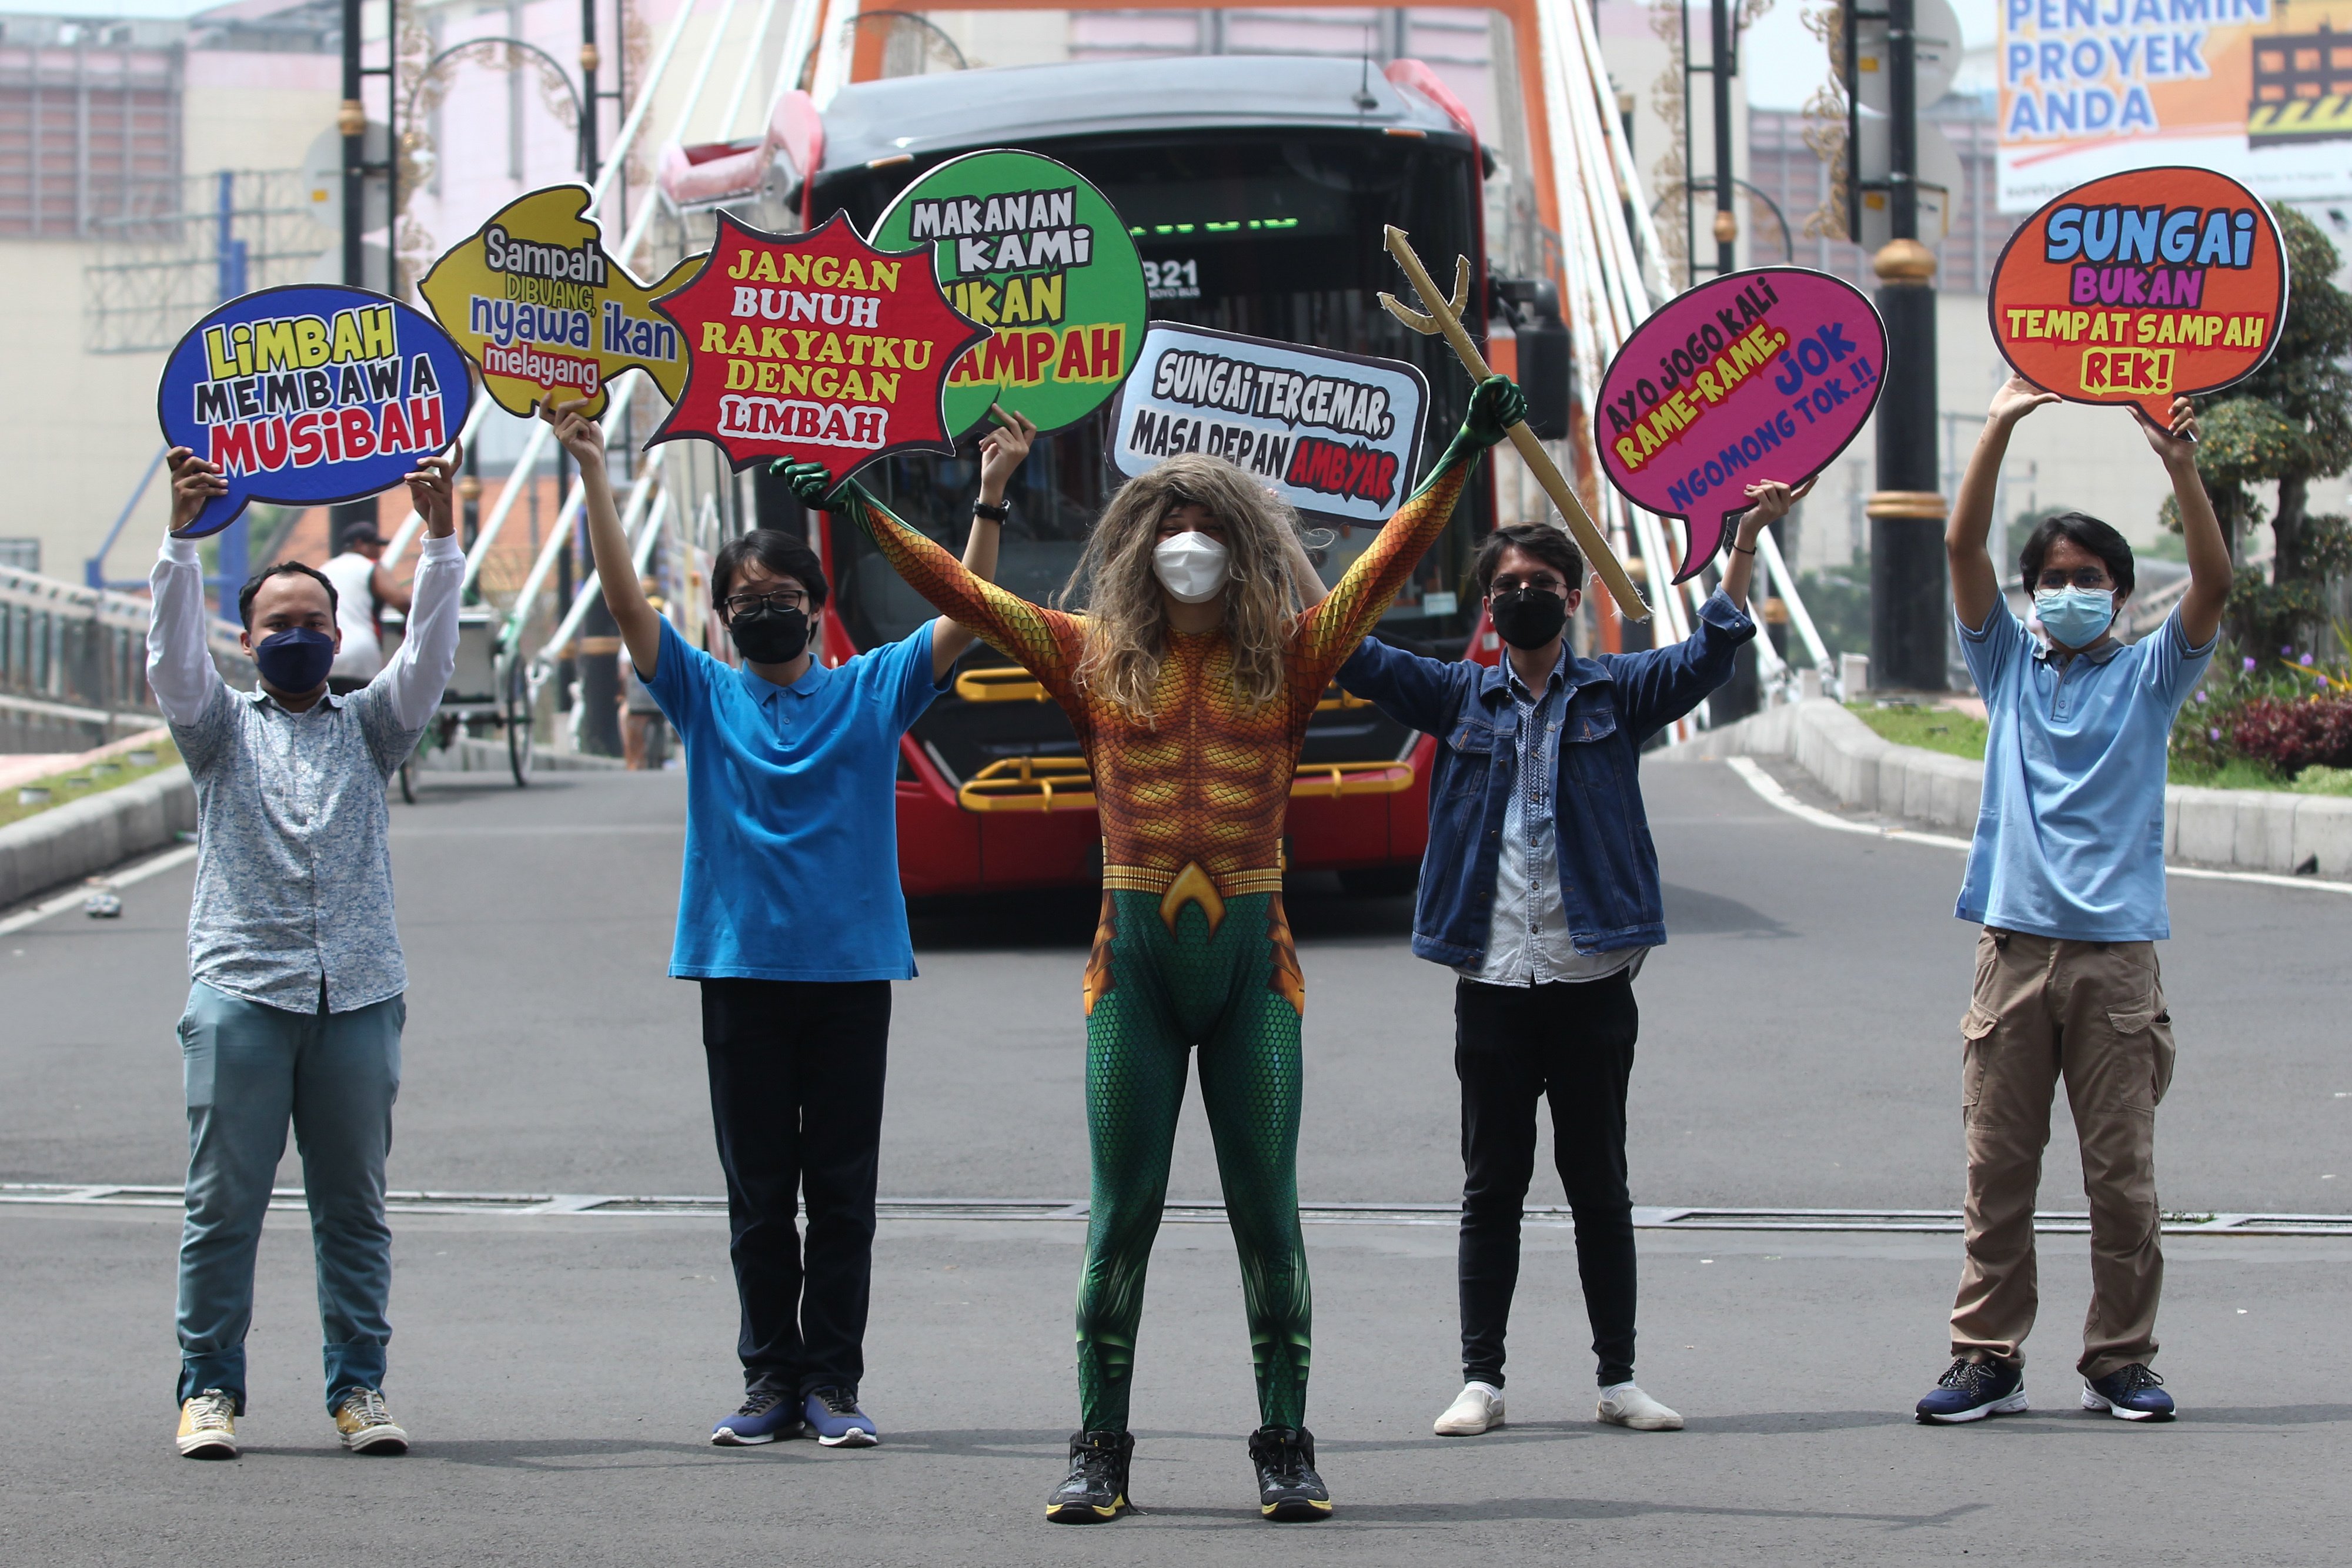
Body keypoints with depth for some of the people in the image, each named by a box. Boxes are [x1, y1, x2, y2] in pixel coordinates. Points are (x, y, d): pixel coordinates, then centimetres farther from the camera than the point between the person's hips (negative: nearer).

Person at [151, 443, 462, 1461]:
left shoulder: (368, 728, 16)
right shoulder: (222, 728, 12)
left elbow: (429, 659, 2)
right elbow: (173, 659, -4)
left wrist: (439, 538, -10)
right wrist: (183, 536, -17)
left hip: (358, 995, 2)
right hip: (241, 992, -2)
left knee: (355, 1204, 4)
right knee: (224, 1199, -3)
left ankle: (358, 1386, 9)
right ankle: (210, 1387, 1)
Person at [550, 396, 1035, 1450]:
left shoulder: (874, 689, 8)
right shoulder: (705, 696, 8)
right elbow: (626, 599, 0)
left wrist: (992, 499, -11)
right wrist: (592, 473, -9)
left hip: (851, 968, 0)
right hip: (742, 968, 0)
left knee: (842, 1193, 2)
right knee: (759, 1195, 4)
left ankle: (834, 1383, 5)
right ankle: (770, 1380, 9)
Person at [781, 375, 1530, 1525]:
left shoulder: (1288, 657, 5)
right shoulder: (1095, 659, 5)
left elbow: (1387, 565, -2)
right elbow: (964, 595, 3)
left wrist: (1461, 460, -12)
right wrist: (866, 518, -3)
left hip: (1250, 956, 0)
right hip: (1135, 955, 0)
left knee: (1266, 1211, 1)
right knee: (1121, 1213, 1)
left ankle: (1286, 1449, 6)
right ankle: (1099, 1451, 5)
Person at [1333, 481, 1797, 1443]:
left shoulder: (1617, 693, 7)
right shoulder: (1458, 698, 10)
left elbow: (1709, 654, -5)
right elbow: (1351, 656, 4)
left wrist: (1746, 543, -17)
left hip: (1593, 982, -1)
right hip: (1492, 984, 1)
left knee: (1599, 1185, 5)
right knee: (1491, 1187, 4)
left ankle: (1620, 1378, 10)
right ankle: (1480, 1377, 7)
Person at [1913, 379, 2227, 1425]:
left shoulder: (2147, 677, 10)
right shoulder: (2009, 668, 13)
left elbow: (2213, 582, -4)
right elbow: (1961, 548, 3)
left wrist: (2180, 467, -16)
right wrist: (2000, 429, -7)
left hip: (2117, 948, -1)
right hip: (2015, 940, 1)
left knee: (2123, 1171, -1)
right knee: (1996, 1168, 1)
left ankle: (2121, 1361, 6)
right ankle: (1987, 1358, 5)